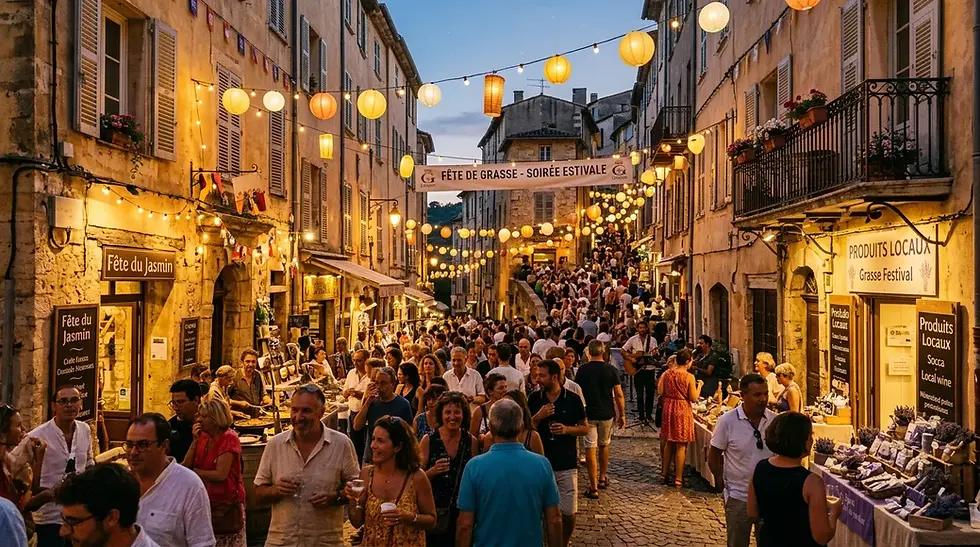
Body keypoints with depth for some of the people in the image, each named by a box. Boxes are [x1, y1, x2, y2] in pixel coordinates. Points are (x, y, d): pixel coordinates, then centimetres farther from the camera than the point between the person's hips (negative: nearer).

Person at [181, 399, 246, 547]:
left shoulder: (229, 438, -13)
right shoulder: (203, 437, 6)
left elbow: (221, 475, -19)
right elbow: (185, 466, -2)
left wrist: (194, 471, -7)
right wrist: (195, 440, -10)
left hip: (227, 504, -6)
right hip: (206, 501, 6)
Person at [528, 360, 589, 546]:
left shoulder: (573, 399, -5)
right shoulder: (534, 399, -1)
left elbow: (585, 429, 2)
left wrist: (567, 429, -17)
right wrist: (538, 416, -16)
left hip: (566, 464, -1)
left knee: (569, 512, 4)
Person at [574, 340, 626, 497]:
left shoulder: (582, 370, -5)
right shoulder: (611, 370, -5)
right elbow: (619, 395, -6)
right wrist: (622, 415, 4)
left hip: (588, 414, -2)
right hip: (606, 414, 2)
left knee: (590, 449, 0)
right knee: (604, 445, 21)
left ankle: (594, 487, -1)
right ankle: (603, 478, 34)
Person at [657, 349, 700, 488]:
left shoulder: (666, 374, -2)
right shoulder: (689, 377, -13)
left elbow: (660, 392, 1)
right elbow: (693, 398, -11)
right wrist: (699, 386, 4)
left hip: (668, 408, 4)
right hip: (683, 410, -4)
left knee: (668, 443, 17)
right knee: (681, 446, 4)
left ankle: (664, 474, 24)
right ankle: (678, 479, 9)